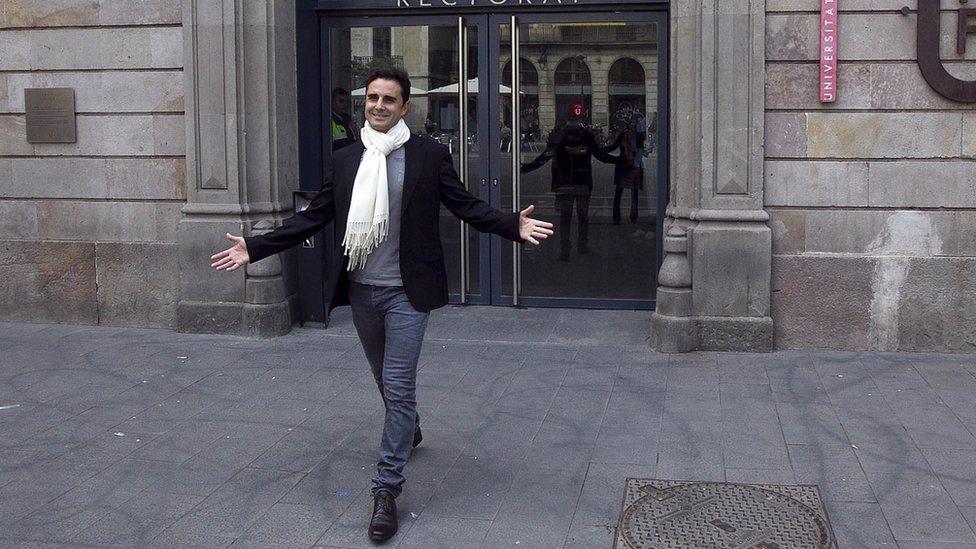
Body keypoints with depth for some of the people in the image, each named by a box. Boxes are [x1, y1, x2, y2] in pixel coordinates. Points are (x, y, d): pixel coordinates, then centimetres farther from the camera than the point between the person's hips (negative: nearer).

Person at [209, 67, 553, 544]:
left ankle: (387, 489, 1)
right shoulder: (345, 160, 5)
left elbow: (466, 205, -5)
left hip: (406, 291, -4)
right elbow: (313, 217, 7)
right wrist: (255, 247, 1)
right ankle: (408, 430, 50)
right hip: (361, 290, 4)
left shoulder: (429, 155, -4)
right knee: (388, 380, 20)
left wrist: (514, 226, -21)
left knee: (398, 387, -6)